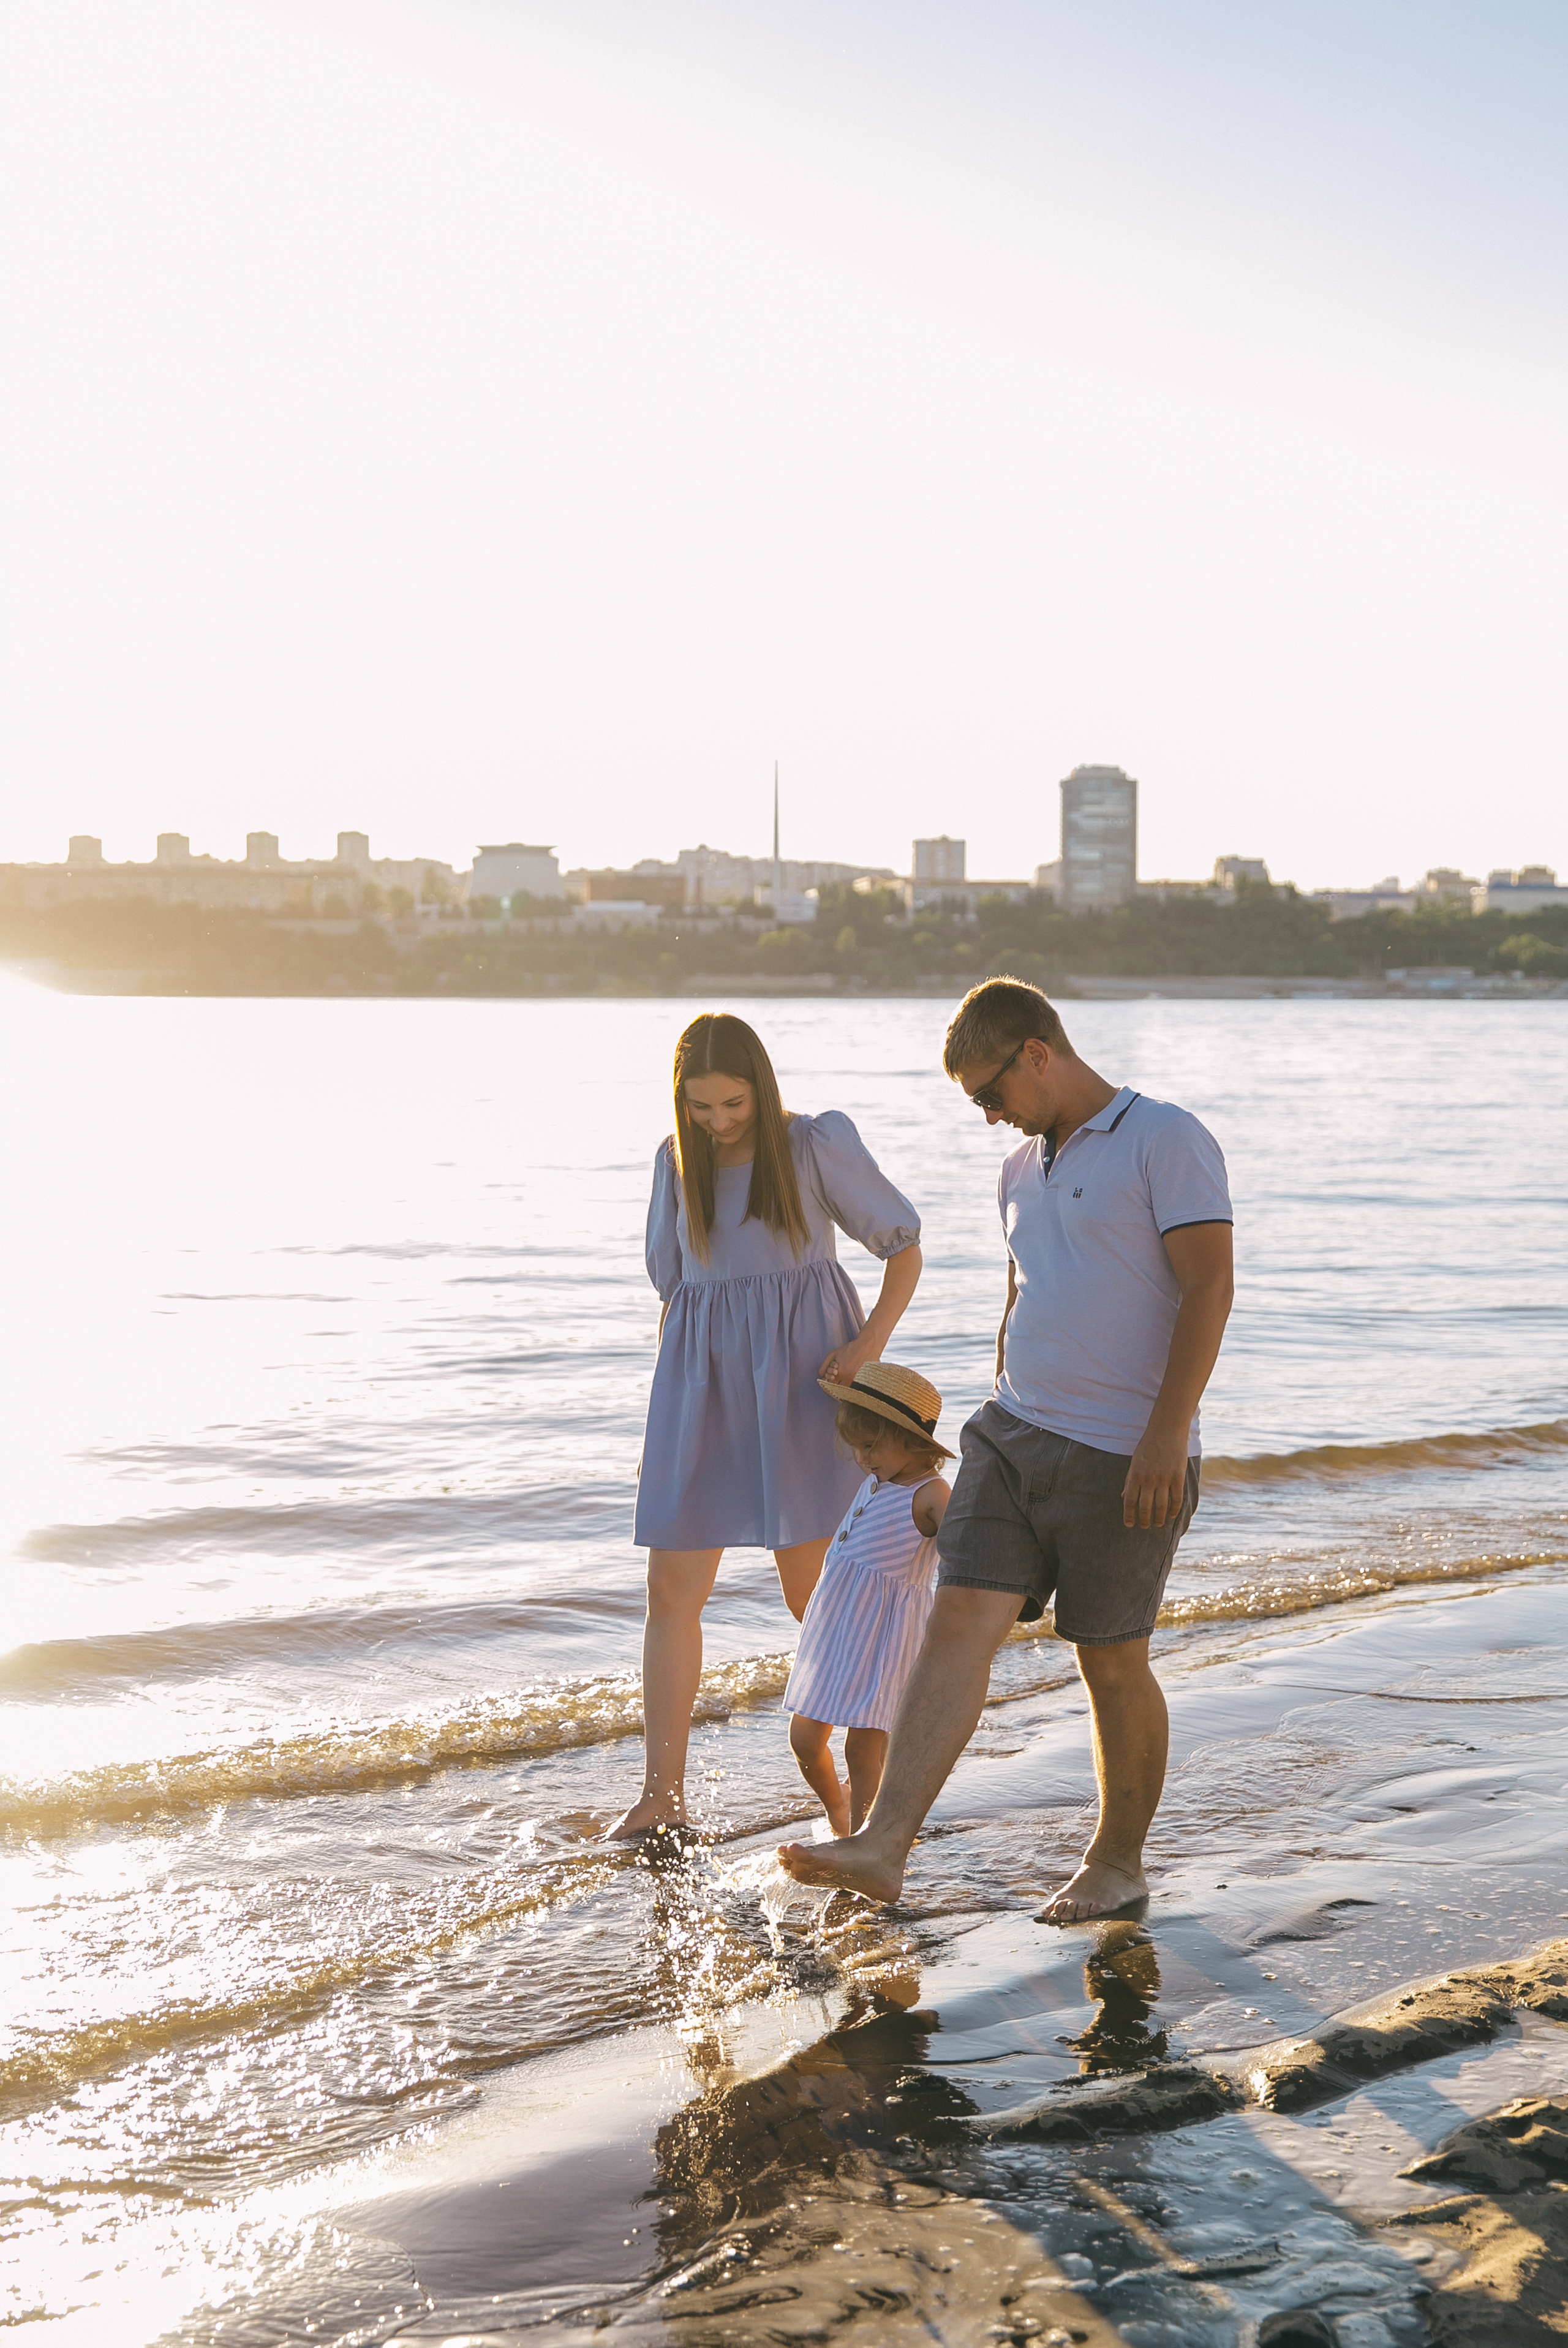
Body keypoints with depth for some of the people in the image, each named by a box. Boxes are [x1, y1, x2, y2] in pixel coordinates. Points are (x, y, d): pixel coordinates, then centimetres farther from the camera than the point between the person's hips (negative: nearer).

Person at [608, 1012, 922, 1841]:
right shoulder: (677, 1160, 7)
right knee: (671, 1590, -3)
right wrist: (664, 1415, 13)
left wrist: (870, 1342, -13)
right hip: (705, 1380, 4)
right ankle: (662, 1793, 3)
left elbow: (905, 1247, 2)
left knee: (813, 1590, -4)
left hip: (800, 1380, -4)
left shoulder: (816, 1146, -4)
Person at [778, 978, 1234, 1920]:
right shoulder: (1023, 1169, 16)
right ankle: (883, 1847, -14)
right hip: (1019, 1435, 7)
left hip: (1126, 1456, -7)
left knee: (1113, 1664, 5)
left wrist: (1168, 1431, -23)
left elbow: (1208, 1285, -16)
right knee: (961, 1622, -7)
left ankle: (1120, 1862, 23)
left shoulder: (1166, 1140, -9)